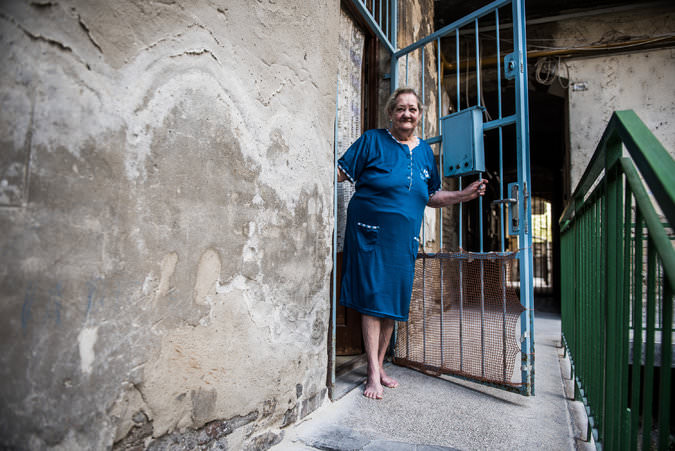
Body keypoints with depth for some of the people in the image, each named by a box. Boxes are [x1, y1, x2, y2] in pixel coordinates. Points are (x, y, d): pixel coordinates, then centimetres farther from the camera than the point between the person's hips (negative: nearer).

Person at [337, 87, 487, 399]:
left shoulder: (425, 151, 14)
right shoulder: (372, 140, 0)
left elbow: (432, 197, 18)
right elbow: (340, 172, -3)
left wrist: (464, 195, 7)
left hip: (405, 238, 5)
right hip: (370, 232, -4)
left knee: (394, 303, 8)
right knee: (372, 300, -5)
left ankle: (379, 365, 26)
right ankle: (373, 373, 7)